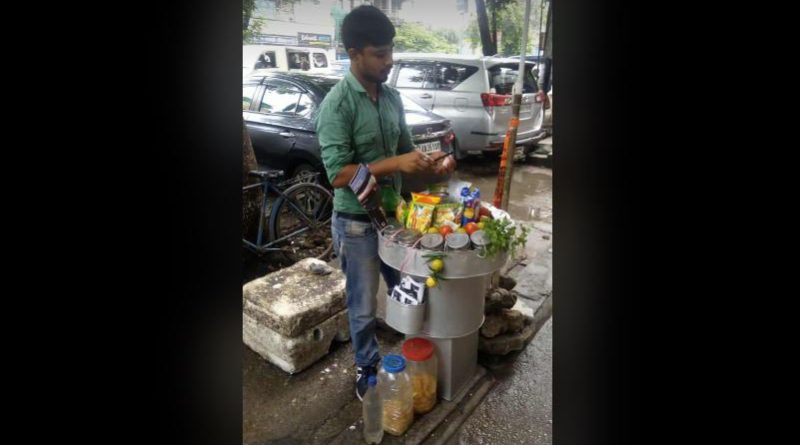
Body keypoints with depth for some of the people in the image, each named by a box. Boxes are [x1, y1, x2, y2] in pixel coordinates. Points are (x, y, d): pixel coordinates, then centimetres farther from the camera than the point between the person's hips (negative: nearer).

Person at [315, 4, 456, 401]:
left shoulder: (392, 96, 3)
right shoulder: (337, 104, -18)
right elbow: (338, 174, -23)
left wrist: (429, 163, -9)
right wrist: (394, 164, -28)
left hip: (393, 214, 6)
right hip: (357, 223, -6)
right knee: (364, 306, 10)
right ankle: (367, 368, 34)